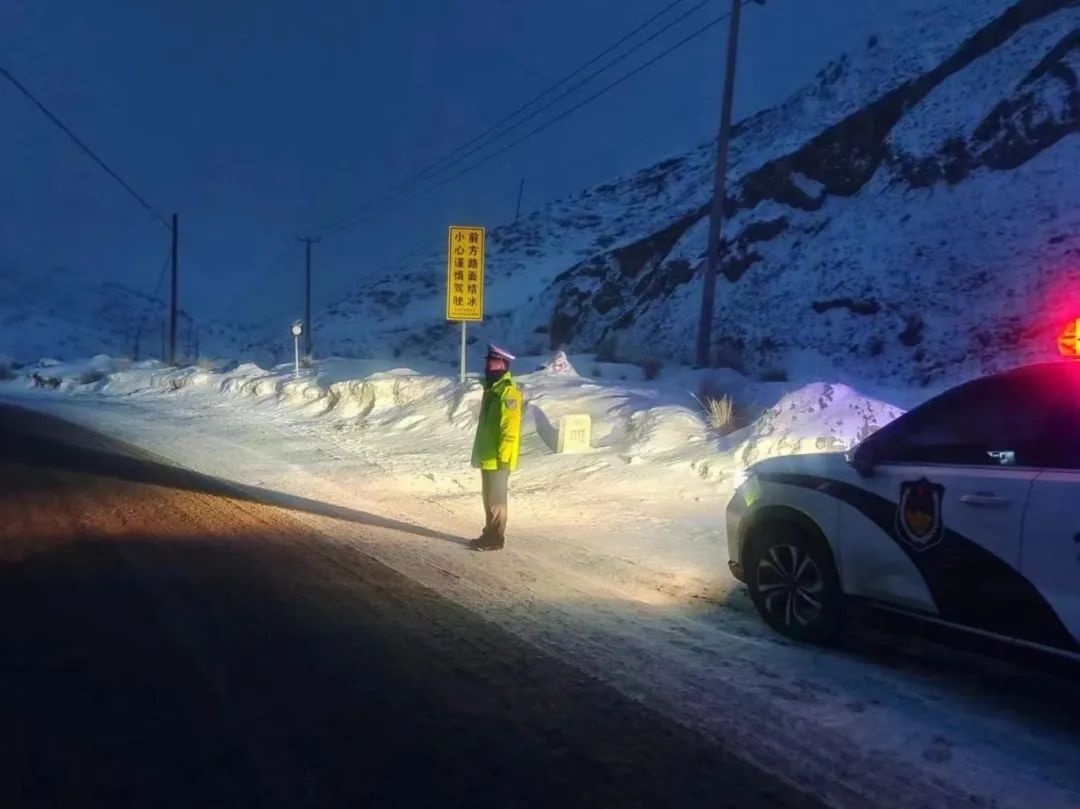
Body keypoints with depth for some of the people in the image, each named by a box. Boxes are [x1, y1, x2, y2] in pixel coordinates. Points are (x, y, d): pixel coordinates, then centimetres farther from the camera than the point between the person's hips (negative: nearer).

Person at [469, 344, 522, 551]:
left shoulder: (508, 392, -17)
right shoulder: (492, 389, 15)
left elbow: (510, 429, -22)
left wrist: (503, 456, -23)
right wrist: (480, 452, 22)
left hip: (497, 459, -10)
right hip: (487, 457, 10)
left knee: (496, 500, -2)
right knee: (489, 499, 15)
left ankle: (495, 539, 5)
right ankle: (489, 535, 24)